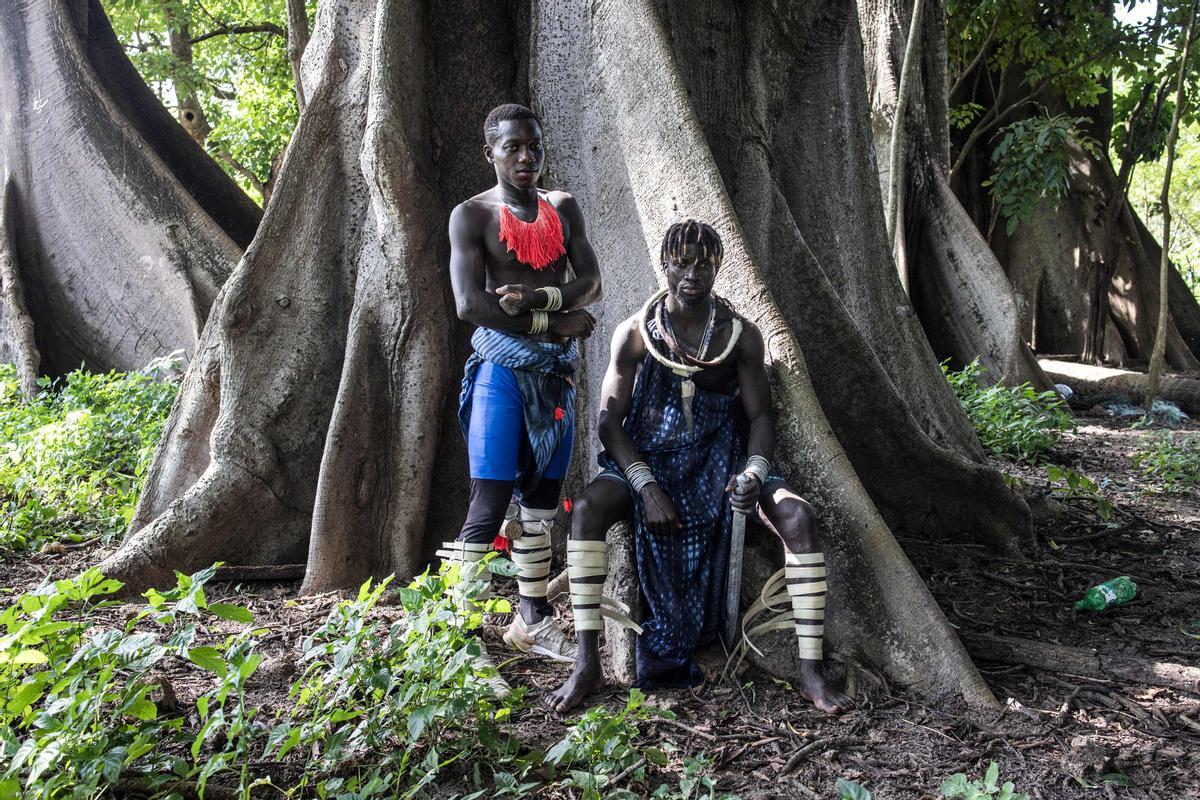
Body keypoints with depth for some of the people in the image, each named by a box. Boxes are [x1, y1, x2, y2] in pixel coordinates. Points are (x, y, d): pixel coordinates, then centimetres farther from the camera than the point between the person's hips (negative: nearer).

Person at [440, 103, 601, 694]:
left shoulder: (563, 208, 13)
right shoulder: (472, 215, -3)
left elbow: (590, 282, 5)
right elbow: (470, 303, -15)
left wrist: (539, 297, -15)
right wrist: (554, 323, -13)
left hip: (556, 369, 5)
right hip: (502, 367, -5)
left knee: (541, 501, 12)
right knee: (489, 505, -10)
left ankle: (533, 621, 24)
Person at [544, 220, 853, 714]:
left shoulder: (742, 336, -1)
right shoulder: (634, 334, -4)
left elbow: (760, 416, 1)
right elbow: (610, 421, -5)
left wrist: (752, 474, -20)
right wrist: (647, 487, -19)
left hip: (719, 459, 1)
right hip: (648, 457, 0)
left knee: (797, 515, -26)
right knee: (587, 509, -31)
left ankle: (811, 671, -16)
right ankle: (587, 664, -20)